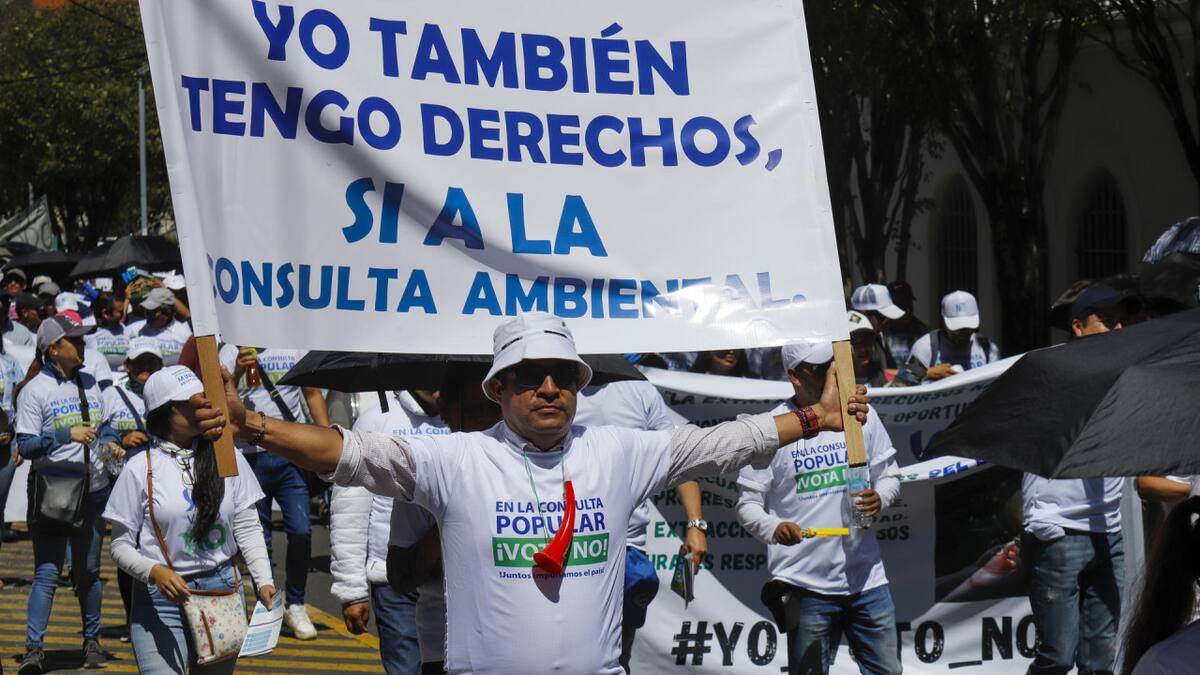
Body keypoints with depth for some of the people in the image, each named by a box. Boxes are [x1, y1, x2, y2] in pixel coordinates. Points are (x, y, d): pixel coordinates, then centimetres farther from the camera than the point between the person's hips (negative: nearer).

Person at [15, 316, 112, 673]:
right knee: (47, 570, -9)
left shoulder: (89, 383, 12)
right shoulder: (35, 390, -7)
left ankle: (92, 642, 21)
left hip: (92, 489, 5)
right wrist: (67, 434, -25)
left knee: (88, 570, 11)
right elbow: (25, 446, -13)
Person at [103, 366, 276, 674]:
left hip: (222, 591, 3)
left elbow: (248, 528, 6)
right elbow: (121, 545, -2)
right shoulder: (140, 469, -4)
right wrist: (154, 572, -20)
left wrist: (264, 581, -7)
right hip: (160, 600, -3)